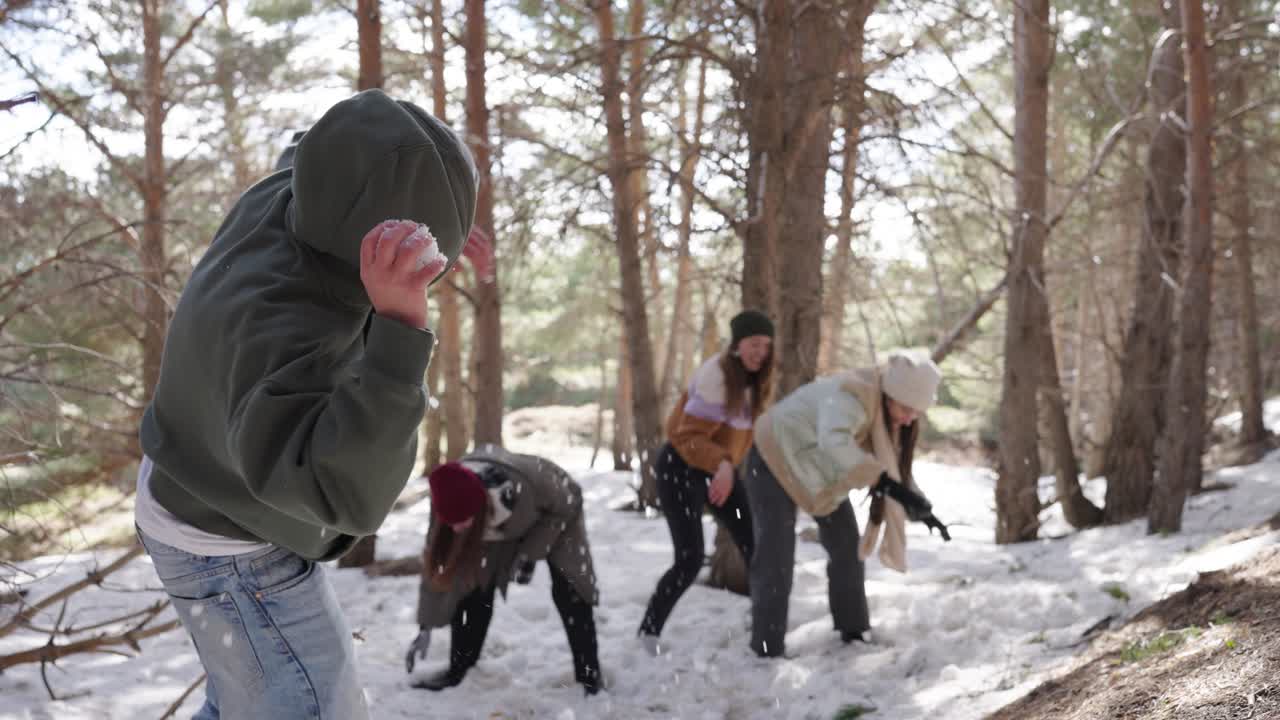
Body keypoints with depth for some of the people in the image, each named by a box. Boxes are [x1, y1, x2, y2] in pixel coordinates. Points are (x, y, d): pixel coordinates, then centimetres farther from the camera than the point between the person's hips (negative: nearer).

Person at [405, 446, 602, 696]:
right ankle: (457, 671, 6)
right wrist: (426, 627, -19)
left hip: (555, 513, -3)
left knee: (569, 593, -14)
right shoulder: (451, 501, -33)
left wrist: (530, 554, -26)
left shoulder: (522, 483, -46)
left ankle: (589, 678, -3)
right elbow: (435, 566, -22)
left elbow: (566, 505, -24)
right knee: (474, 583, -9)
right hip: (501, 525, 3)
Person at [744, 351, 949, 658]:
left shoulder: (890, 415, -10)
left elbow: (896, 466, 2)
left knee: (847, 548, 9)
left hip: (822, 471, 8)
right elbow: (834, 443, -58)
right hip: (776, 458, -8)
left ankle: (853, 632, 24)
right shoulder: (851, 397, -38)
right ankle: (768, 650, -9)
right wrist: (885, 482, -65)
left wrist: (920, 507, -15)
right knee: (776, 555, -14)